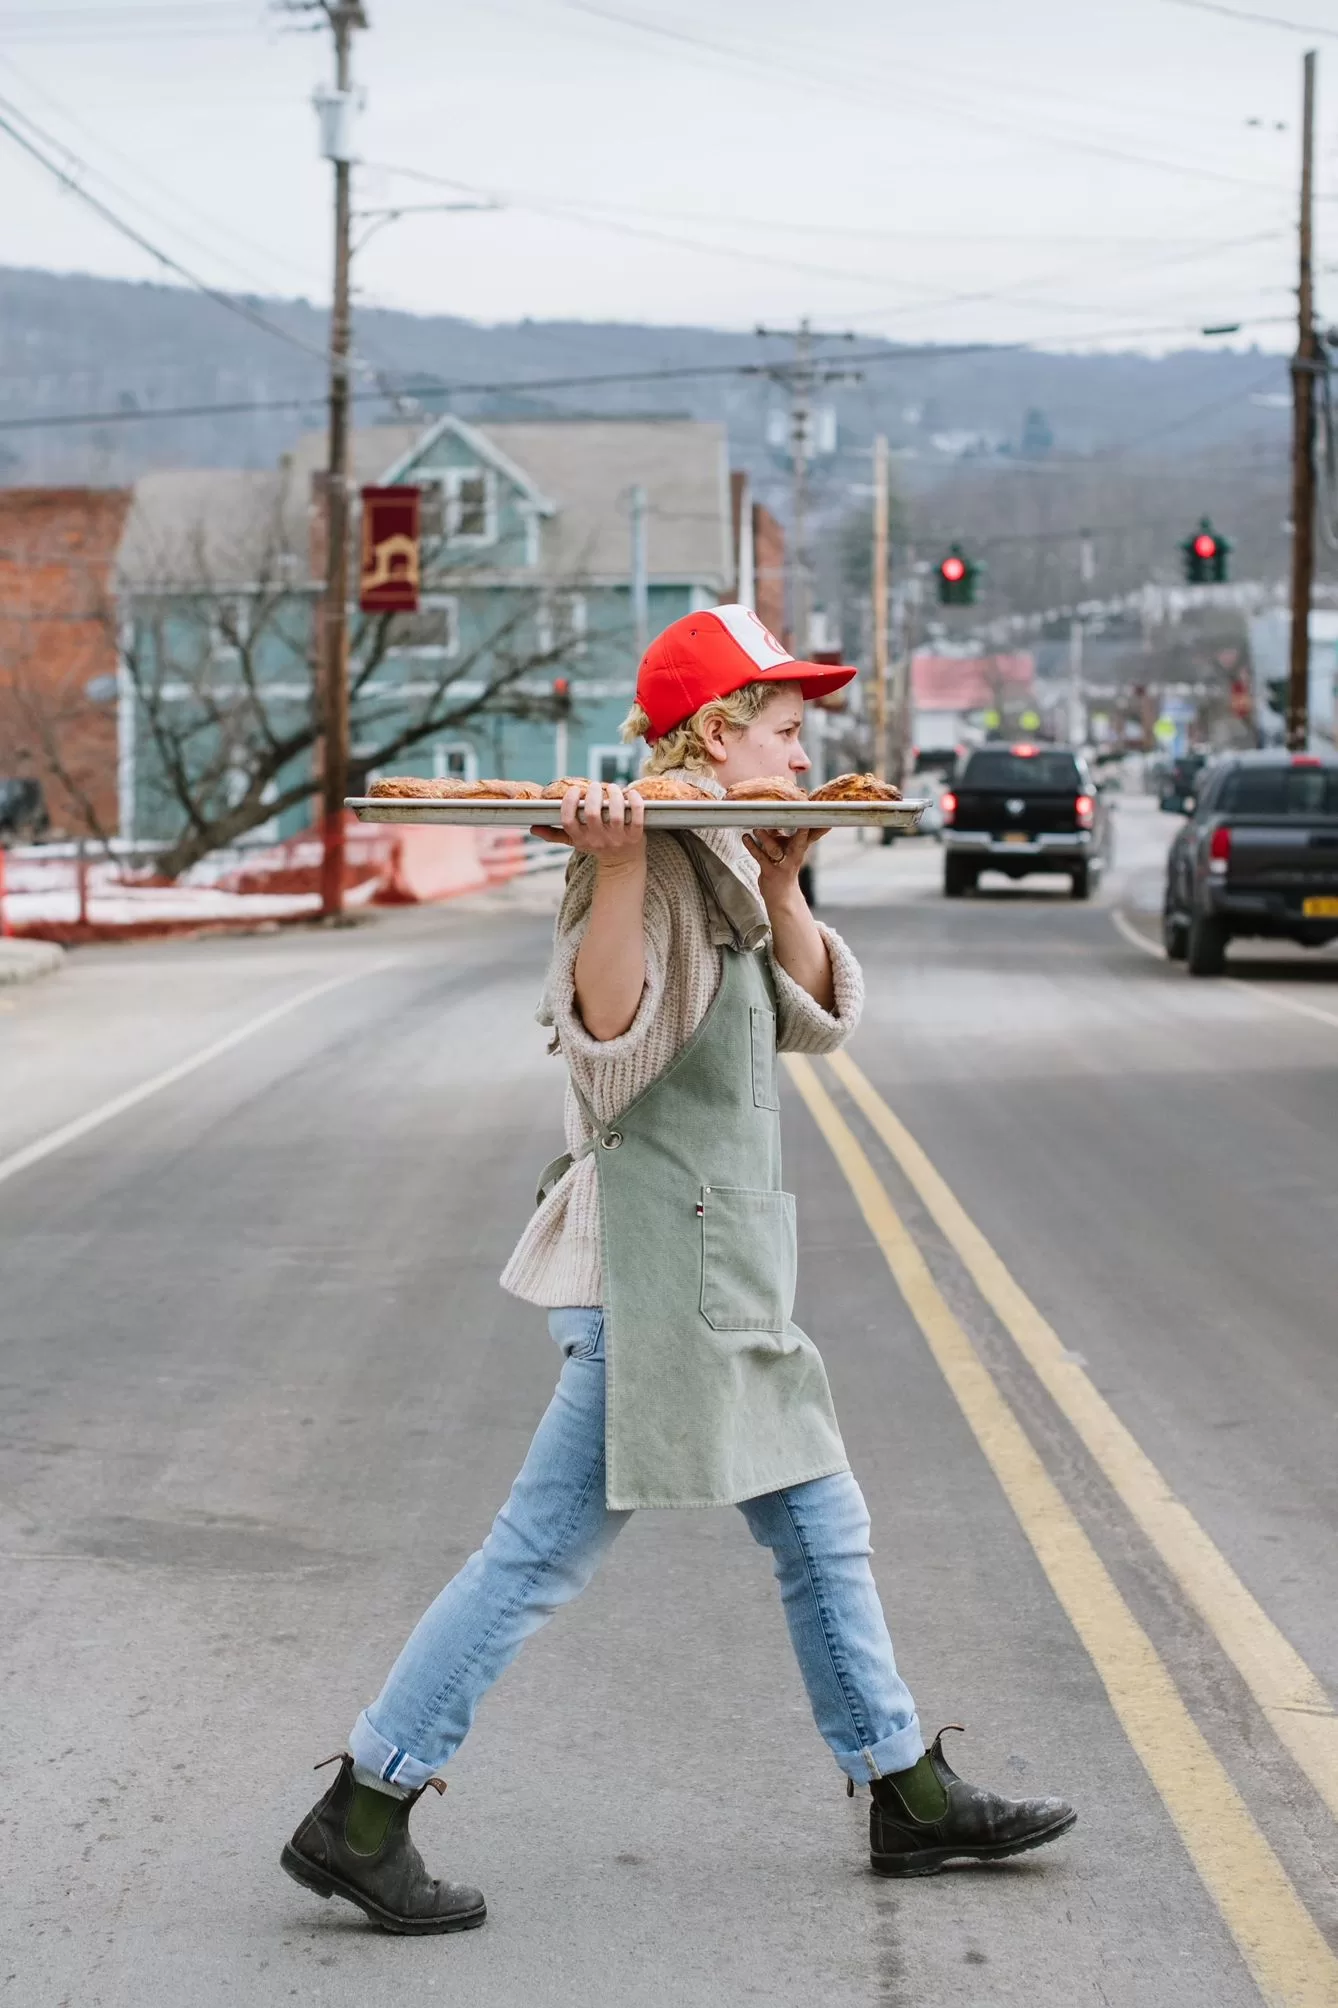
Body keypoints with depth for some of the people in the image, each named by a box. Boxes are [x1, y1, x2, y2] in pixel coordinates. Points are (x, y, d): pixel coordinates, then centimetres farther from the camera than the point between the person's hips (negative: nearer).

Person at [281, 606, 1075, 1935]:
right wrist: (615, 877, -36)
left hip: (720, 1268, 10)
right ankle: (358, 1820, 1)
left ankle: (910, 1799, 25)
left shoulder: (723, 868, 14)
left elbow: (815, 1018, 12)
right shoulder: (652, 861, -15)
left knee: (820, 1527, 15)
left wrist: (781, 881, 1)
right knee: (545, 1551, -6)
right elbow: (610, 1038, -25)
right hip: (655, 1265, -10)